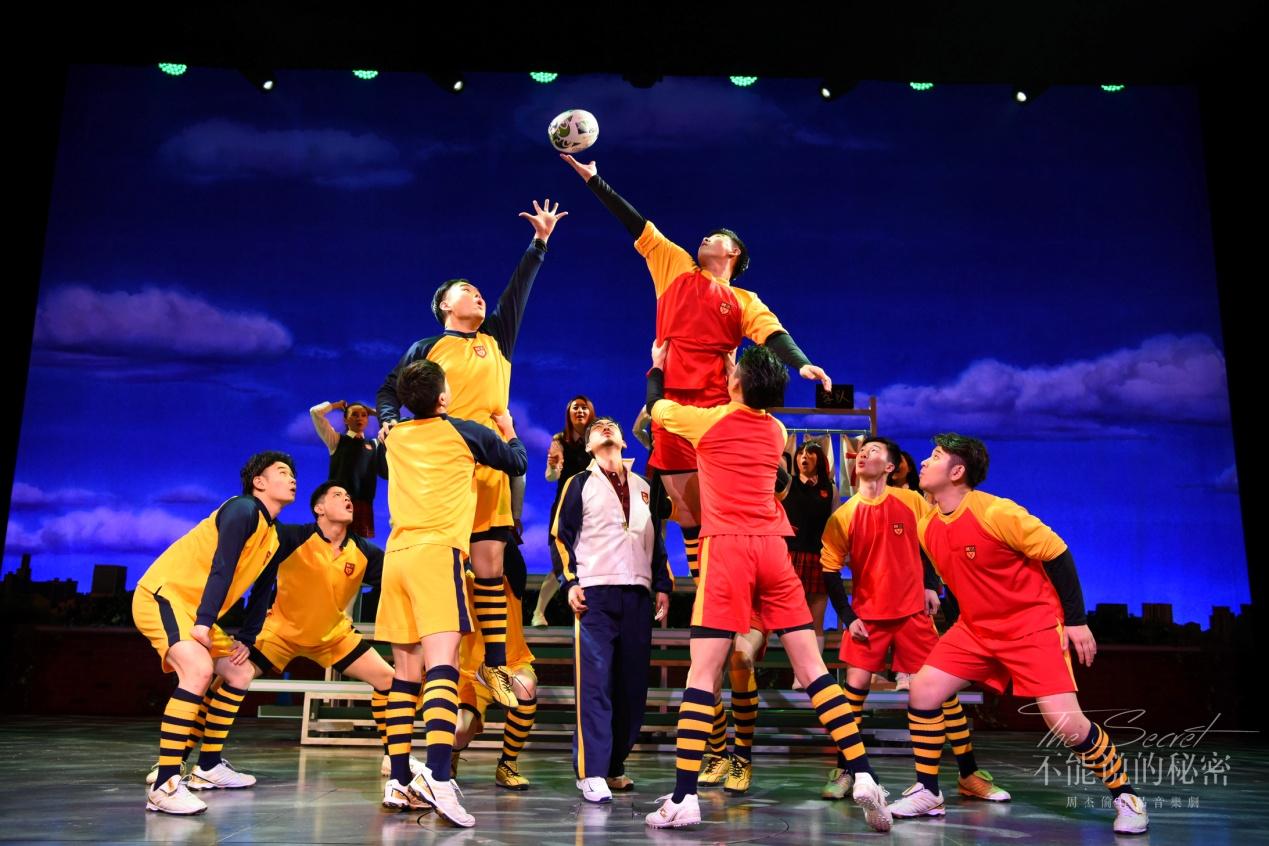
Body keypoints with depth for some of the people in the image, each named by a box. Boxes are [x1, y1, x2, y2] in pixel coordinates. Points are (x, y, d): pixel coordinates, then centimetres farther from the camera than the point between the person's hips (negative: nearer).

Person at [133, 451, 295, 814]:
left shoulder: (273, 536, 15)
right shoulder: (243, 509, -12)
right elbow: (221, 568, -22)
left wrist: (245, 639, 7)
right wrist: (205, 621, -28)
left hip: (194, 609, 10)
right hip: (162, 594, -10)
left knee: (239, 674, 13)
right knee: (199, 670, -30)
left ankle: (208, 767, 23)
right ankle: (164, 786, -30)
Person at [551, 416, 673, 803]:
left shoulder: (644, 488, 22)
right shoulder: (580, 484, 10)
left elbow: (658, 541, 22)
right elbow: (561, 535, 4)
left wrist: (663, 586, 12)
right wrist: (570, 582, -8)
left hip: (638, 596, 4)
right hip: (594, 594, -4)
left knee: (633, 685, 3)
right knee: (594, 683, -11)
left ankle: (614, 766, 15)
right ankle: (591, 772, -10)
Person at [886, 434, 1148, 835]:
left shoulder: (997, 512, -23)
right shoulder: (926, 527, -2)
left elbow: (1057, 554, -15)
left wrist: (1075, 620, -12)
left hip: (1032, 625, -6)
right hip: (975, 628, 6)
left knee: (1065, 722, -14)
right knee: (923, 691, -5)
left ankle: (1124, 795, 11)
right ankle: (927, 793, 10)